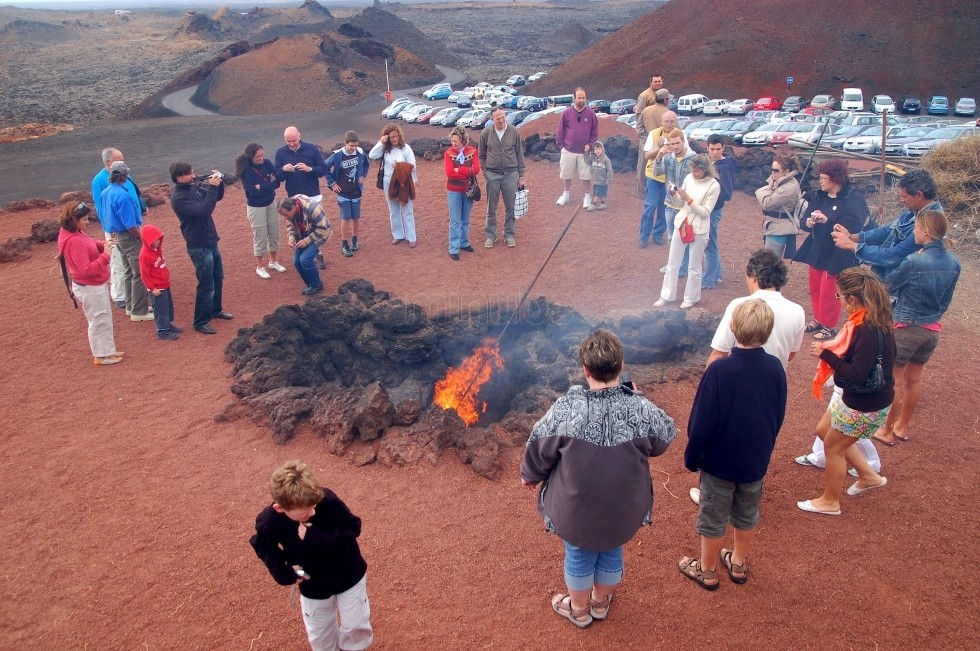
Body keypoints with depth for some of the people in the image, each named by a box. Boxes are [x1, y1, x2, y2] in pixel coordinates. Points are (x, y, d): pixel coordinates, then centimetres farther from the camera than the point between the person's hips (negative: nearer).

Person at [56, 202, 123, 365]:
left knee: (104, 319, 21)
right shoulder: (74, 241, -28)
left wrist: (102, 245, -3)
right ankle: (101, 356, 18)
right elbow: (87, 269, -29)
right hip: (90, 288, -10)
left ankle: (107, 351, 33)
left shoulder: (77, 234, 1)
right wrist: (106, 255, -27)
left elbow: (89, 248, 17)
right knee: (99, 321, 5)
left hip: (96, 284, 10)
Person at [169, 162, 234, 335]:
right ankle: (201, 322, 11)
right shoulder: (178, 198, -21)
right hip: (199, 247, -9)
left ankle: (216, 310, 41)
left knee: (218, 278, 22)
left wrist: (219, 182, -6)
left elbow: (218, 197, 13)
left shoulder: (195, 186, 3)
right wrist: (212, 187, -27)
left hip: (212, 242, 9)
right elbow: (203, 211, -30)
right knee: (206, 285, -2)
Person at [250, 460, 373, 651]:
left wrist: (317, 538, -38)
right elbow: (263, 547, -4)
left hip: (348, 575, -1)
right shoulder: (268, 522, -27)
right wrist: (282, 572, -19)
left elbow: (352, 529, -25)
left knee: (355, 625, 15)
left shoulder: (327, 499, -34)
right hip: (313, 586, 1)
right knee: (319, 635, 19)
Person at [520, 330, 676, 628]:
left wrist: (530, 475, 10)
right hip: (623, 509, 2)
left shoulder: (565, 409, -27)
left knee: (579, 556, 25)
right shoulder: (642, 410, -24)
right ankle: (600, 603, 53)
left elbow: (539, 450, -12)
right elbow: (663, 440, -3)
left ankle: (579, 610, 48)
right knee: (611, 552, 29)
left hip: (577, 508, -1)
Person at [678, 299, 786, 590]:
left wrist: (692, 457, -5)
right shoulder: (775, 367, -12)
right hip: (756, 460, 5)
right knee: (747, 514, 24)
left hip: (720, 460, -4)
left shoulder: (720, 370, -27)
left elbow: (701, 421, -21)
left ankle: (707, 571, 32)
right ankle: (738, 564, 43)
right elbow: (779, 416, 2)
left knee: (713, 519, 14)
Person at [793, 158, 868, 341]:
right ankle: (819, 320, 32)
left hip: (837, 254, -7)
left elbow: (854, 225, -27)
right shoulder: (819, 196, 7)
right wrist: (808, 223, -19)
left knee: (828, 290, -2)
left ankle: (830, 326, 14)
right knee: (815, 287, 15)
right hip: (817, 250, 7)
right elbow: (805, 220, 5)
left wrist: (827, 220, -34)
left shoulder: (854, 197, -14)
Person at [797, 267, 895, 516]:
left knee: (833, 447, 10)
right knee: (831, 436, 25)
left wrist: (826, 354, -26)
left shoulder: (868, 330, -31)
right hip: (857, 398, 9)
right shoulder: (874, 321, -2)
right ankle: (868, 476, 41)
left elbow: (857, 374, -33)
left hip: (865, 406, -9)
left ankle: (829, 502, 30)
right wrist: (830, 347, 2)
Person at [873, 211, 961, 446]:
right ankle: (902, 427, 32)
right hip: (932, 329, 7)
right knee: (913, 378, 19)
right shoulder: (953, 263, -2)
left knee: (894, 380, 7)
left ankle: (887, 431, 17)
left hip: (906, 328, -6)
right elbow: (945, 300, 9)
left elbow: (887, 286, -9)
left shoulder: (914, 262, -23)